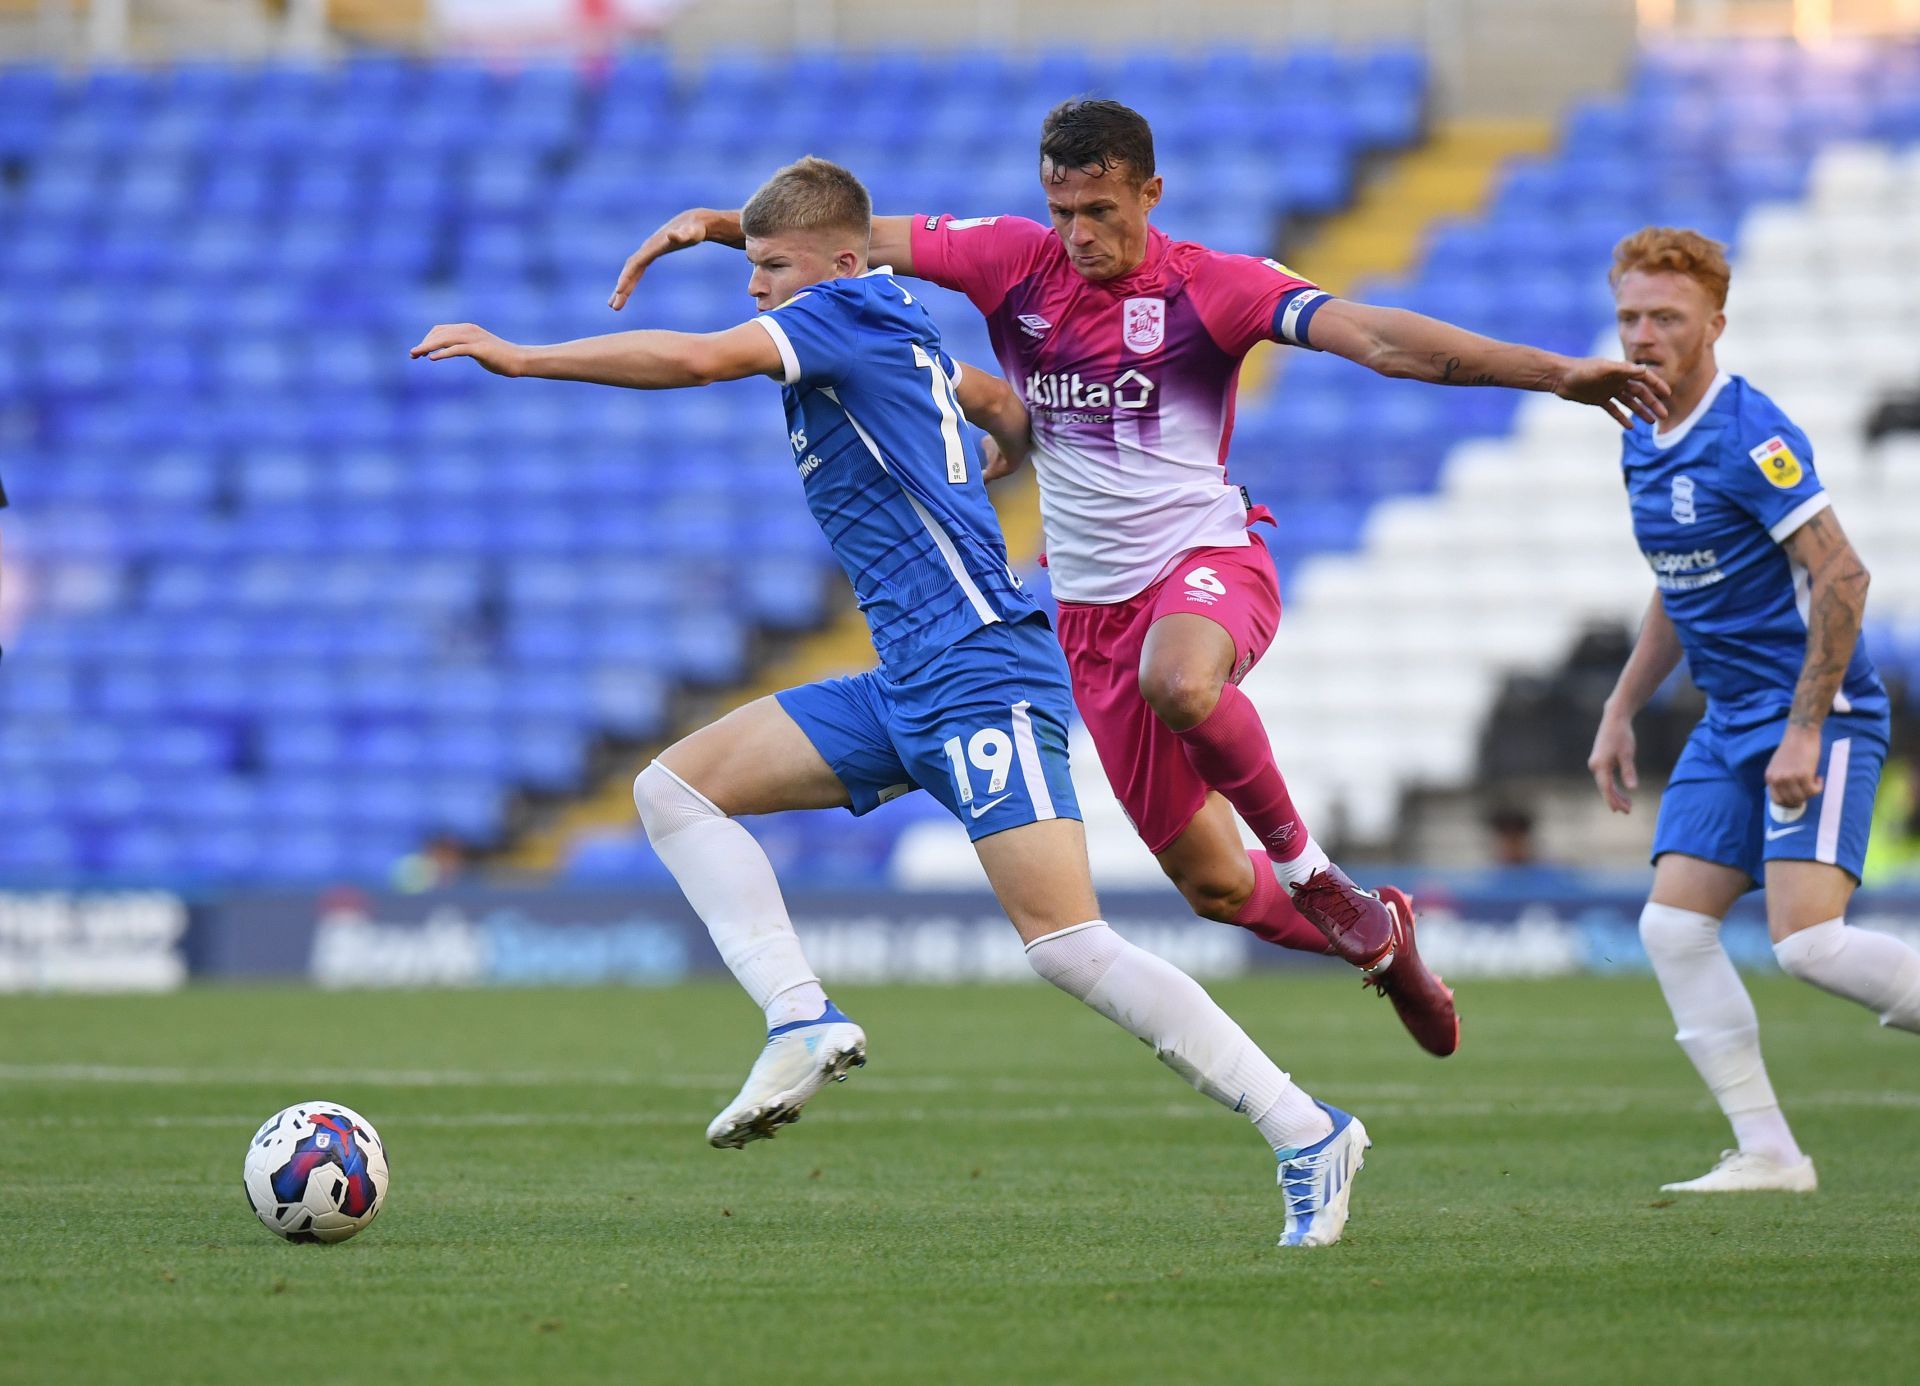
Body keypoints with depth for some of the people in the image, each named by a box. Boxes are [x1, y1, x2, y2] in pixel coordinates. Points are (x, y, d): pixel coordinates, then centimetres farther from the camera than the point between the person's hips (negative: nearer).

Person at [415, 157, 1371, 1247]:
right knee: (675, 787, 5)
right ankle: (804, 1021, -5)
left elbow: (695, 359, -23)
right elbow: (1001, 404, 37)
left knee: (1065, 943, -18)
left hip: (980, 677, -10)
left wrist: (517, 357, -17)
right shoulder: (898, 332, 18)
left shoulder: (848, 312, -8)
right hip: (908, 689, 10)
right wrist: (1000, 465, 58)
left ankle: (1308, 1135, -12)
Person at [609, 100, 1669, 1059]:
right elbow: (856, 237, 0)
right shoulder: (1014, 263, -1)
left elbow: (1374, 337, -18)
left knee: (1180, 681, -42)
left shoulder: (1207, 287, -10)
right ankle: (1377, 938, 36)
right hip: (1092, 604, 4)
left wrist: (1553, 374, -28)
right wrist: (715, 222, -13)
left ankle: (1304, 859, -15)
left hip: (1207, 557, -4)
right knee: (1212, 885, 5)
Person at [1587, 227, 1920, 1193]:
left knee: (1807, 941, -21)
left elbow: (1841, 575, -21)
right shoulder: (1643, 445, 11)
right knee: (1672, 927, -3)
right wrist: (1620, 712, 22)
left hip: (1819, 714, -9)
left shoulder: (1748, 435, -17)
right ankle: (1767, 1152, 0)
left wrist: (1805, 731, -22)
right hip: (1731, 720, 9)